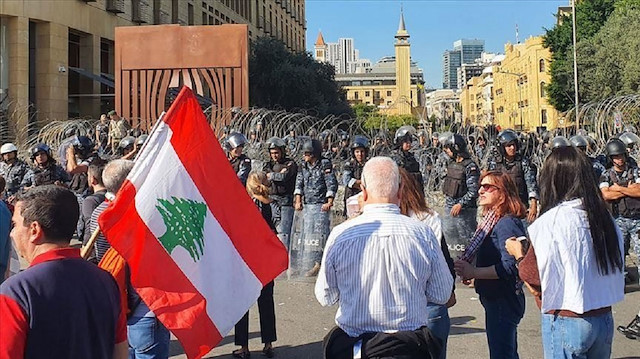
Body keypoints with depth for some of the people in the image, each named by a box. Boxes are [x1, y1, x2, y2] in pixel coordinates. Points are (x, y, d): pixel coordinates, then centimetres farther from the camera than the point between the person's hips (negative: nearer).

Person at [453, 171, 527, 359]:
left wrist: (474, 272, -22)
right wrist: (469, 270, 0)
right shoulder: (492, 220, 10)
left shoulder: (507, 223, -20)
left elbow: (509, 267, -28)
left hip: (503, 302, -10)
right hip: (495, 299, 10)